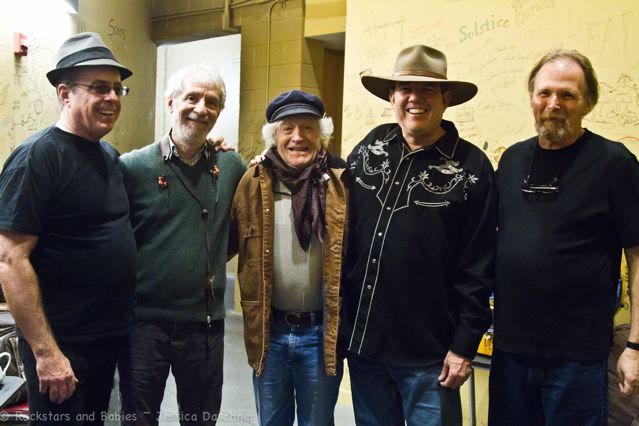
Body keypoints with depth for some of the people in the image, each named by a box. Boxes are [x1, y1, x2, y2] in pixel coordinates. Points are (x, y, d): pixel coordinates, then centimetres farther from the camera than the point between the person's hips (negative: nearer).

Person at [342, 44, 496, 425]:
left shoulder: (471, 166, -8)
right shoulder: (371, 147, 3)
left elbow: (477, 268, -8)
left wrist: (464, 346, -8)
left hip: (429, 352, -4)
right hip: (361, 339, 4)